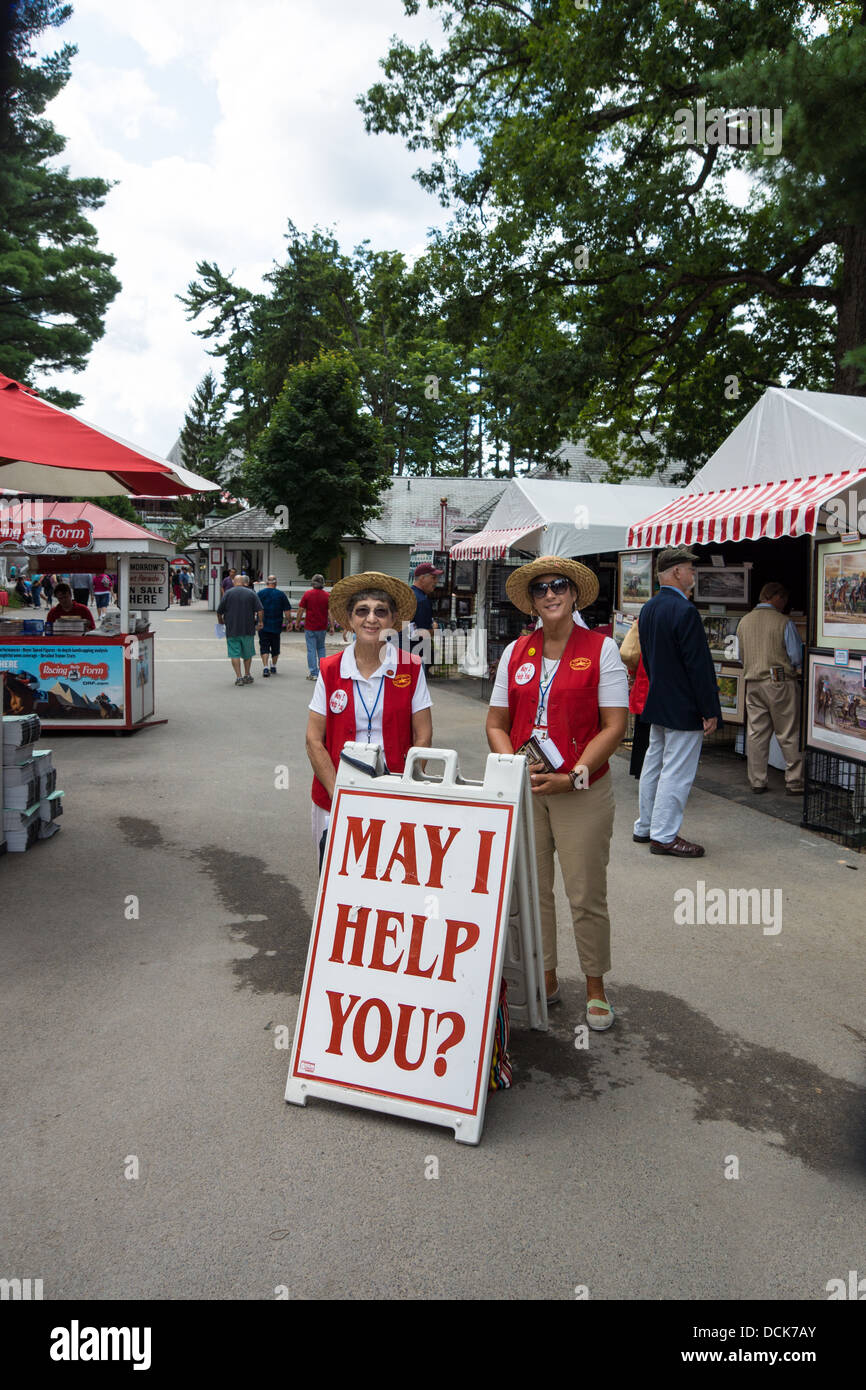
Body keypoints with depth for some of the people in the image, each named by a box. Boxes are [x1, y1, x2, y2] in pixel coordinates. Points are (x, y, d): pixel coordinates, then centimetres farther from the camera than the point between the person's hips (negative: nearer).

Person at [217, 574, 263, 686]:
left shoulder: (227, 593, 0)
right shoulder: (251, 593, 2)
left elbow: (219, 612, 1)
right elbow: (260, 610, -6)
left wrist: (221, 622, 19)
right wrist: (259, 622, 7)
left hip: (232, 629, -1)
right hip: (248, 630, 1)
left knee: (234, 653, 1)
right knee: (247, 653, 15)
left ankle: (238, 677, -7)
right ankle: (247, 675, 23)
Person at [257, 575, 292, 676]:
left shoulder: (260, 593, -3)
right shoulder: (281, 594, -3)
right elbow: (287, 610, -3)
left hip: (263, 626, -1)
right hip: (276, 626, 1)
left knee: (264, 647, 0)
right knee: (275, 647, 16)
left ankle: (265, 668, -13)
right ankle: (273, 667, 27)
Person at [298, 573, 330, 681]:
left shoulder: (308, 594, -5)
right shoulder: (327, 595, -1)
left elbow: (301, 609, -4)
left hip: (310, 627, -2)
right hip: (322, 627, 2)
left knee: (311, 650, 3)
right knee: (321, 648, 18)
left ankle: (313, 673, 3)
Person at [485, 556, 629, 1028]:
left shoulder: (601, 649, -2)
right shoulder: (516, 652, 8)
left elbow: (615, 726, -6)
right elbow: (496, 723, 10)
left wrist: (573, 776, -15)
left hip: (583, 791, -3)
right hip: (523, 790, 4)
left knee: (586, 895, 3)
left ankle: (595, 988, 22)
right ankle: (544, 978, 29)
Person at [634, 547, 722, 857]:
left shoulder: (648, 608, 7)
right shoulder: (685, 611, -21)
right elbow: (699, 665, -20)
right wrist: (710, 710, -16)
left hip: (657, 702, 9)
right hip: (684, 709, -9)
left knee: (653, 765, 17)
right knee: (677, 772, -1)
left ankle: (645, 827, 28)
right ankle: (664, 835, 5)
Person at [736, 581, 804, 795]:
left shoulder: (744, 621, 8)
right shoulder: (783, 622, -9)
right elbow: (796, 657, -8)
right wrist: (796, 671, 12)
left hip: (753, 683, 5)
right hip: (781, 682, -5)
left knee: (756, 734, 8)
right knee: (789, 735, 2)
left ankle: (757, 781, 11)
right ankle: (794, 782, 5)